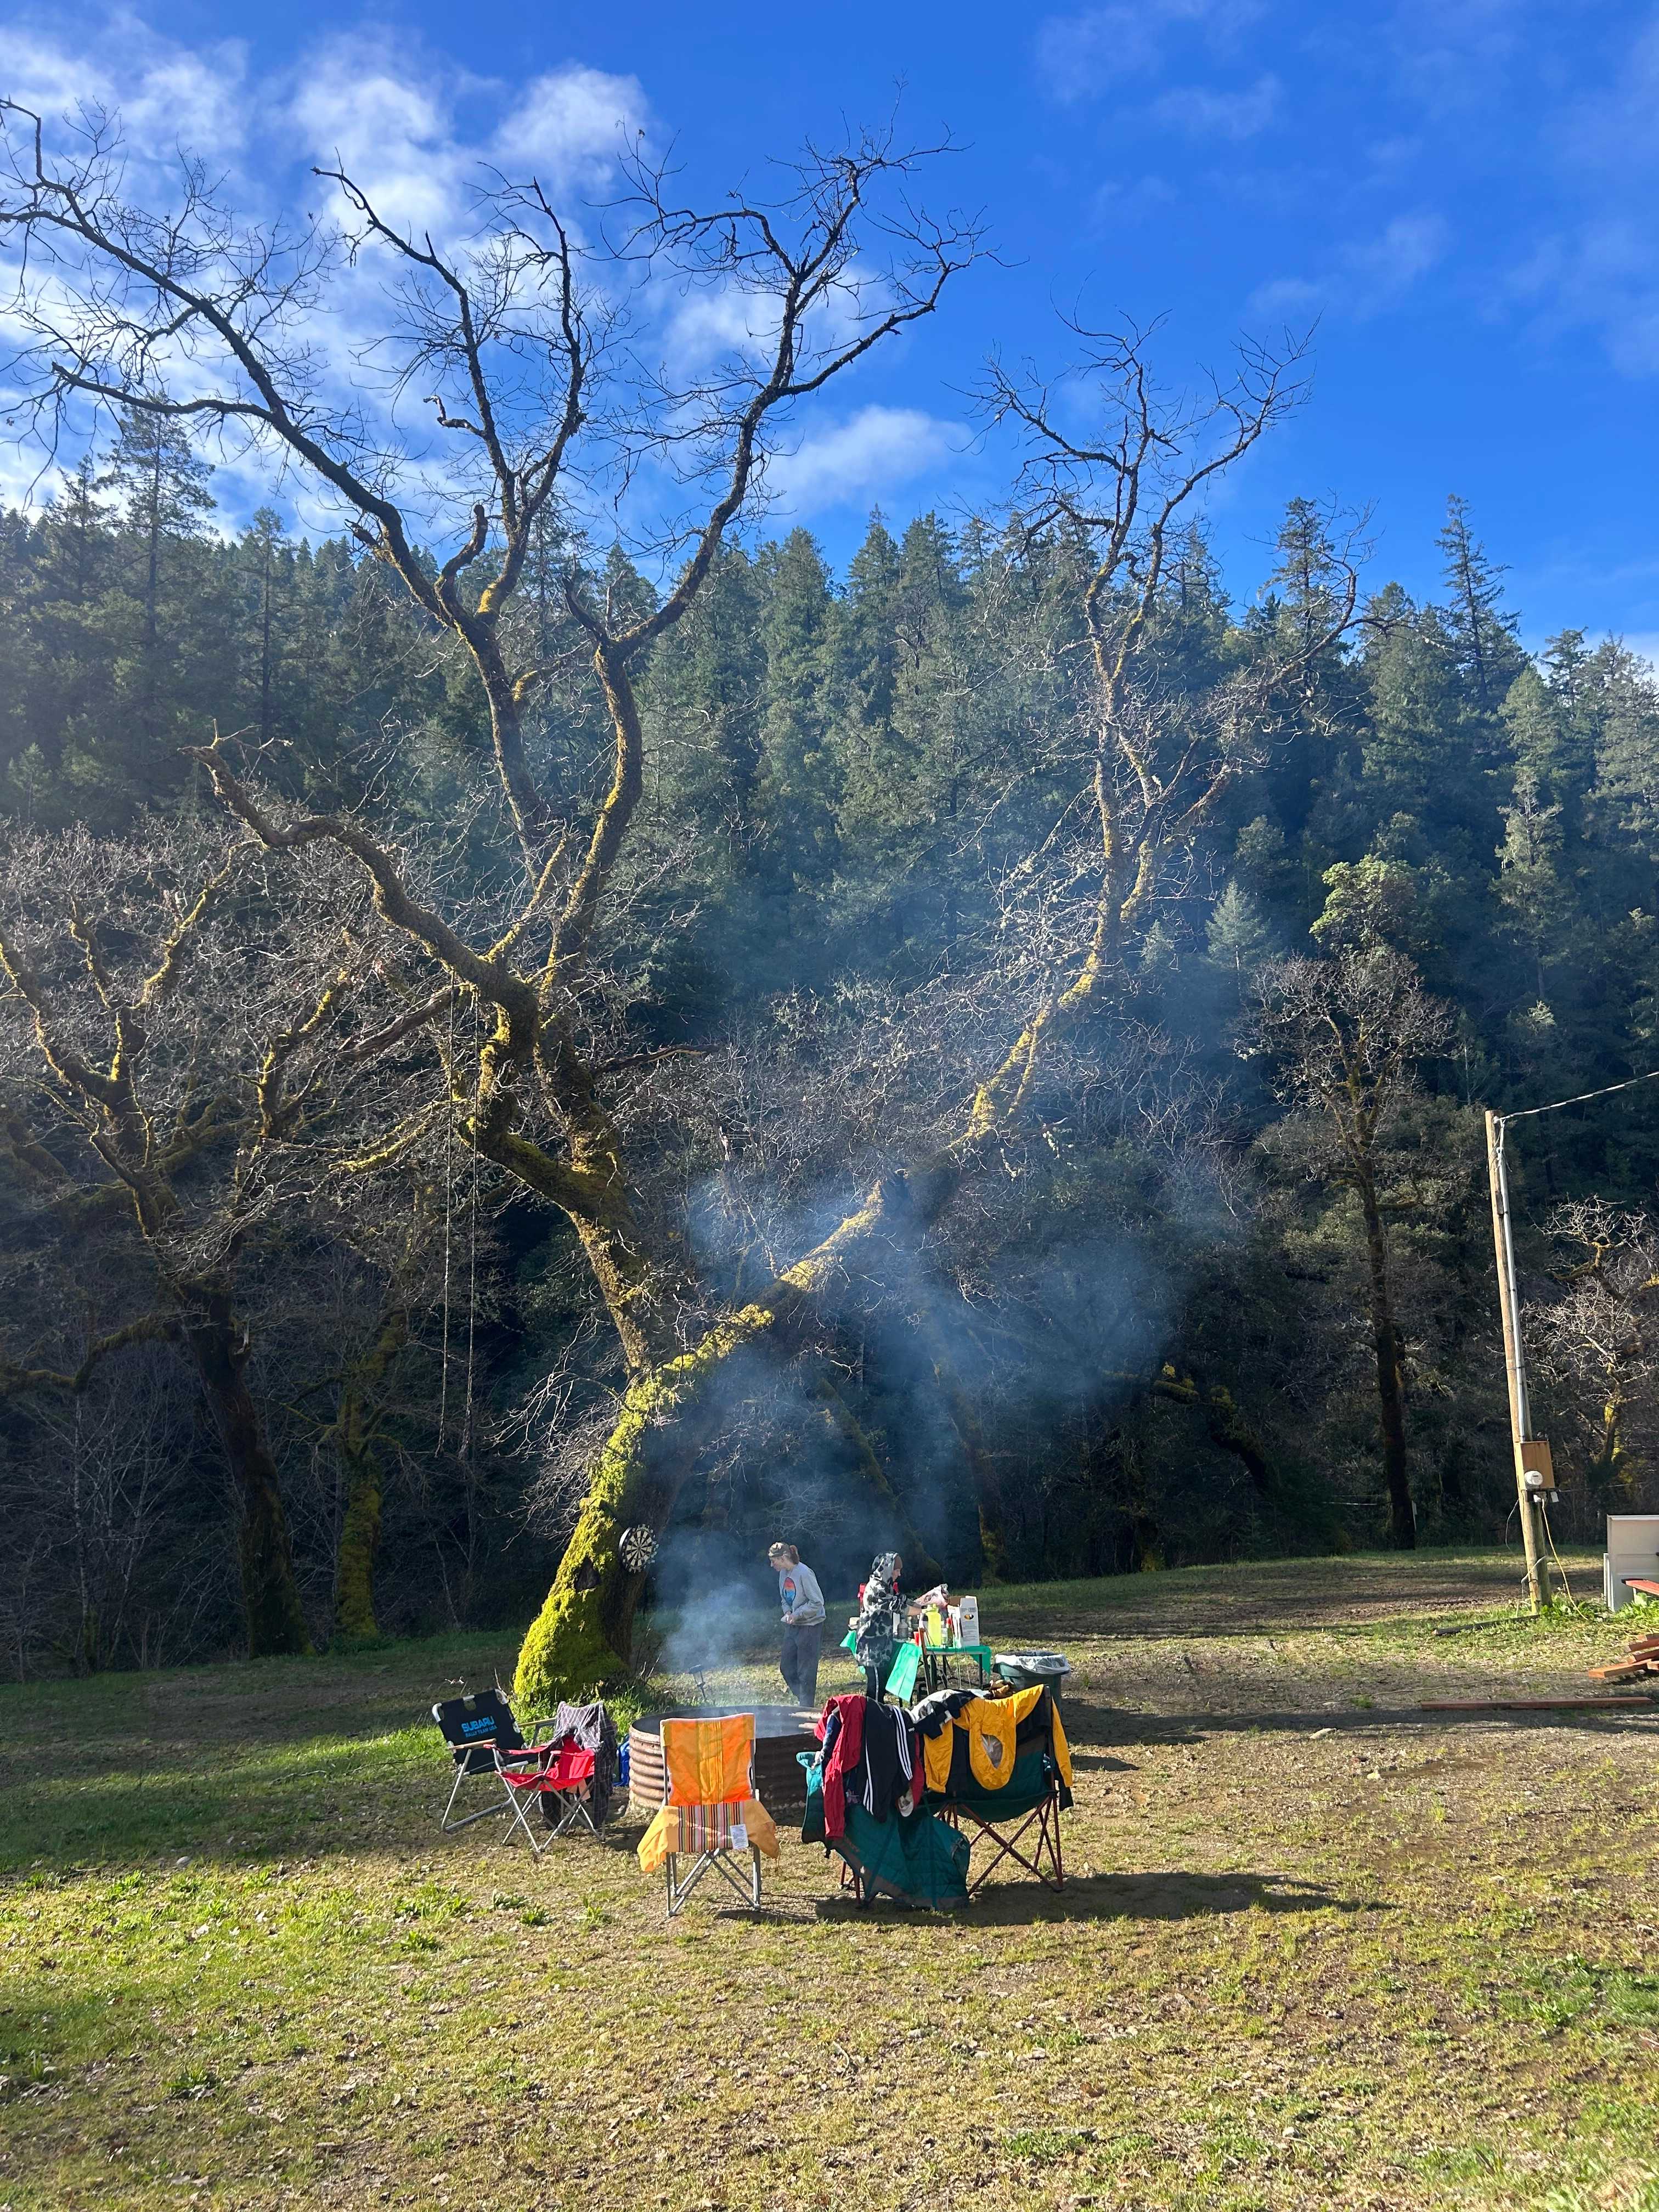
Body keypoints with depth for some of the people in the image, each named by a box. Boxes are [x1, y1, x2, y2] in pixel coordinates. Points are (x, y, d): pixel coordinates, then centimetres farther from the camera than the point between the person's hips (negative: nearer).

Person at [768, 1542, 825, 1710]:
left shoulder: (804, 1573, -20)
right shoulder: (783, 1574, 5)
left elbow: (817, 1603, -18)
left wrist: (797, 1615, -18)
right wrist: (788, 1612, -2)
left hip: (809, 1626, -8)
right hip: (792, 1627, 8)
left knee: (806, 1672, 0)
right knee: (786, 1667, 12)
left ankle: (807, 1706, 12)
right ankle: (800, 1695, 29)